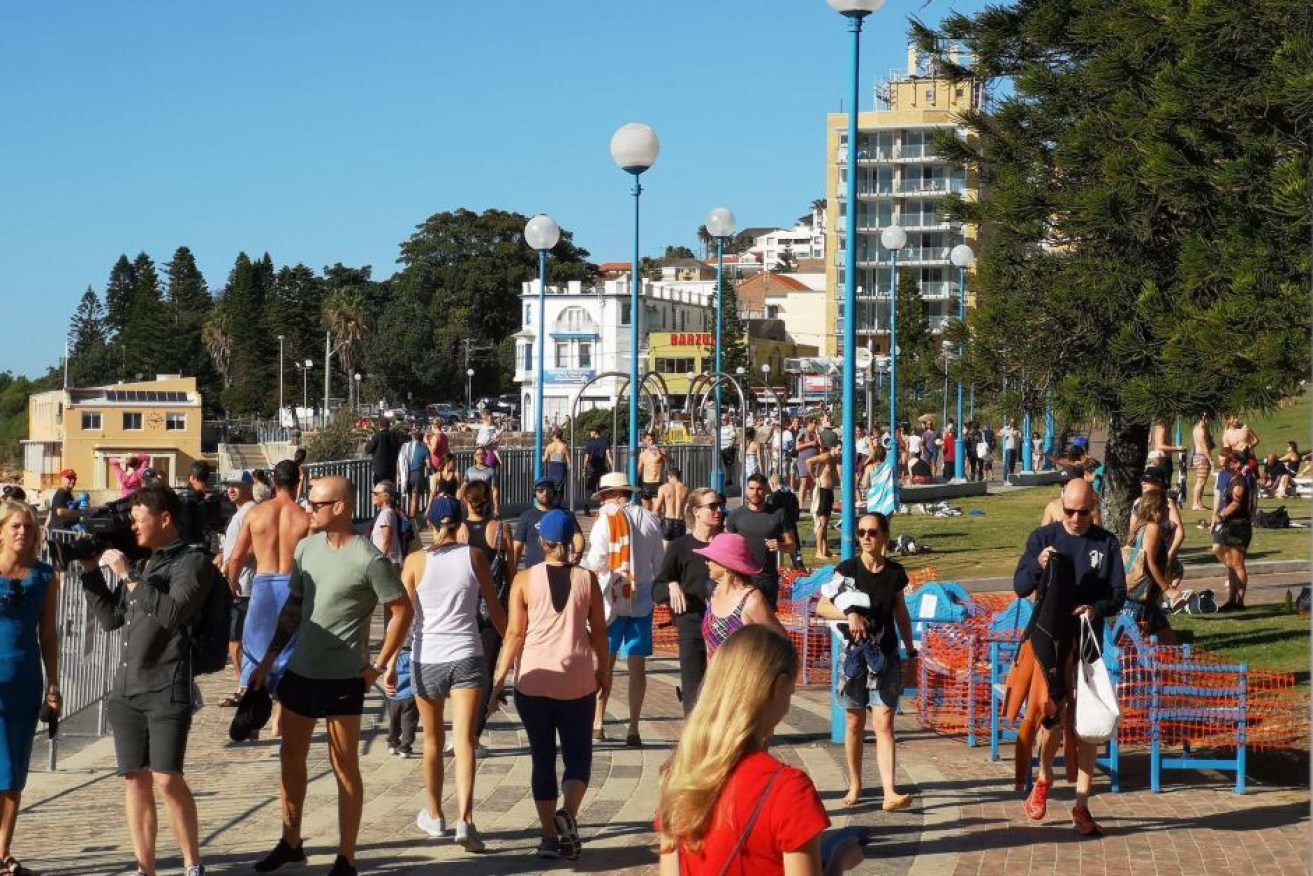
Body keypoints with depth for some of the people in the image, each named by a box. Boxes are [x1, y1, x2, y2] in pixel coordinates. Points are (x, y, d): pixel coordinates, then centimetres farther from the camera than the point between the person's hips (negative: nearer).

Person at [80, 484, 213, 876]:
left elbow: (171, 613, -19)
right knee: (136, 779, 5)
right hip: (126, 690, 7)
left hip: (167, 691, -7)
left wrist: (127, 576, -15)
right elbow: (111, 617, 17)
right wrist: (92, 570, 10)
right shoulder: (142, 561, 16)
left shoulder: (192, 562, -4)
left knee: (167, 779, -12)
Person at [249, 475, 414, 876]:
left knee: (344, 767, 2)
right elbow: (293, 607, 13)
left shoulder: (368, 559, -16)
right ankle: (291, 843, 32)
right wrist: (269, 658, 11)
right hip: (300, 671, 7)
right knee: (291, 756, 17)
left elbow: (402, 611, -12)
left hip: (342, 679, -7)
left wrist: (379, 665, -12)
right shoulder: (307, 547, 4)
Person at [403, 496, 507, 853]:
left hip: (427, 659, 1)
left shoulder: (416, 561, -1)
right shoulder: (474, 557, 0)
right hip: (467, 656, -1)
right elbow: (496, 611, 5)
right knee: (464, 739, -6)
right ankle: (464, 819, -21)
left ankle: (435, 816, 30)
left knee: (433, 740, 17)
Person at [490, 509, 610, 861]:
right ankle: (568, 813, -15)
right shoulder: (587, 579, -1)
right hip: (578, 680, 0)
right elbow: (599, 631, 4)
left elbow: (515, 634, -6)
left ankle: (550, 835, 10)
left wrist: (500, 679, 0)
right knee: (578, 754, 10)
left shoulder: (525, 579, -4)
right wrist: (604, 671, 17)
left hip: (534, 680, 0)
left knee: (543, 758, 10)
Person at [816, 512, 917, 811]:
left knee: (884, 723, -9)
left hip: (886, 656, 0)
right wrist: (849, 615, -24)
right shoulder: (848, 569, -2)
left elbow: (902, 616, 13)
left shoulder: (895, 573, 3)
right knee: (855, 722, 10)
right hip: (854, 653, 0)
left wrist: (911, 651, 14)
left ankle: (890, 793, -16)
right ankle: (855, 785, 26)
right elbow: (821, 606, -8)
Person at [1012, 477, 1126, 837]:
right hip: (1049, 640, -1)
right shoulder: (1043, 538, 0)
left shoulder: (1107, 544, 2)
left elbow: (1119, 595, 2)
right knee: (1052, 714, 0)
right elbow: (1020, 587, -1)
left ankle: (1082, 806, 10)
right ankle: (1044, 779, 30)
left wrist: (1098, 608, -20)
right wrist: (1038, 566, -21)